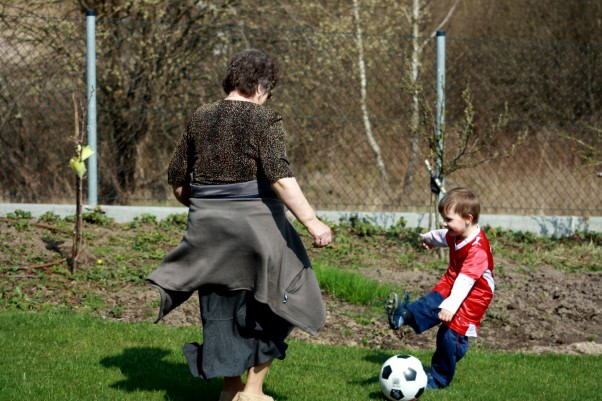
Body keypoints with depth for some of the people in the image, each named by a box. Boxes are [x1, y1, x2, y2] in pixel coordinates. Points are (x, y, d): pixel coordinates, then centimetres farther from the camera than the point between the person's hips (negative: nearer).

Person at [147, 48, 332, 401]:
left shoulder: (201, 119, 8)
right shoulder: (264, 120, -10)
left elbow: (177, 180, 13)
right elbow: (280, 176, -23)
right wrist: (311, 221, -25)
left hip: (209, 227, 5)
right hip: (255, 226, -5)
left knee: (222, 307, 16)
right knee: (268, 308, 10)